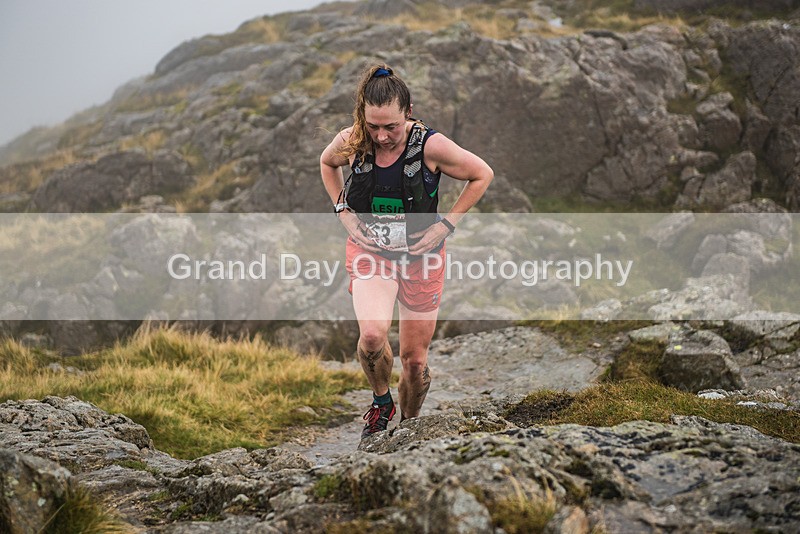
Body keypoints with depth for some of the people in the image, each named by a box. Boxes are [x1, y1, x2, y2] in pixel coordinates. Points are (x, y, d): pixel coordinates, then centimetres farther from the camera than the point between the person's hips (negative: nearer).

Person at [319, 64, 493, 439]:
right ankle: (381, 401, 4)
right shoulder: (350, 142, -11)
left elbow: (482, 175, -5)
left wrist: (445, 225, -9)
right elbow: (326, 163, 14)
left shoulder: (430, 145, -19)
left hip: (421, 256, 0)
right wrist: (344, 213, 2)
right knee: (372, 334, -26)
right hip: (369, 252, 1)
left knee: (415, 360, 7)